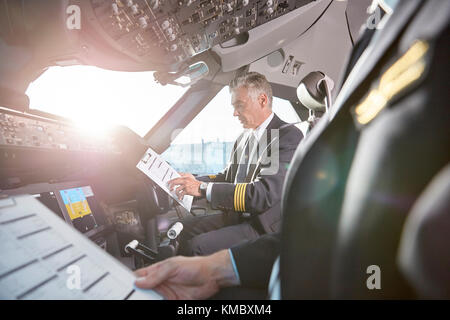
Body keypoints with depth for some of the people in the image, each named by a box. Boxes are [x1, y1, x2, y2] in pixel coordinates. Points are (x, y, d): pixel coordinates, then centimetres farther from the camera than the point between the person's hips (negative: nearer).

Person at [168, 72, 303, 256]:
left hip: (265, 228, -8)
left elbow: (265, 194, -25)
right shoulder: (244, 137, 14)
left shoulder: (288, 135, -14)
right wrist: (193, 182, 0)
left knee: (198, 246, -22)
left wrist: (202, 188, -23)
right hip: (237, 218, 8)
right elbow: (228, 177, 19)